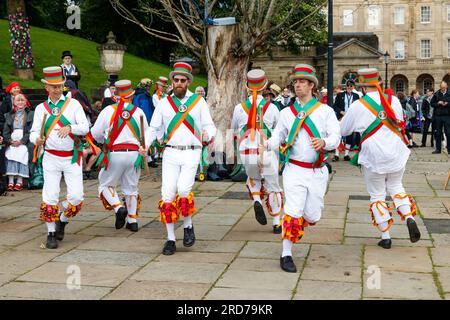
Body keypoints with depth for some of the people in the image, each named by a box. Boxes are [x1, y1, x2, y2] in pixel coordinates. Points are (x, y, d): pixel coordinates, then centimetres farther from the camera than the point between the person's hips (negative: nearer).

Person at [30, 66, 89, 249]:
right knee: (50, 198, -2)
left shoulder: (73, 104, 3)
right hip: (51, 158, 1)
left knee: (76, 197, -6)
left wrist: (70, 128, -26)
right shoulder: (41, 108, 8)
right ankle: (51, 233, 13)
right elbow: (33, 133, 3)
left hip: (72, 158, 0)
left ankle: (62, 220, 23)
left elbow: (85, 127, -7)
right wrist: (37, 140, -20)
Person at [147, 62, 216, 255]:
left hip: (191, 154, -2)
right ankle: (170, 239, 8)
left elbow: (209, 125, 5)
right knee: (167, 195, -3)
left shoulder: (199, 102, 6)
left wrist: (208, 135, -17)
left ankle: (188, 227, 6)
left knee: (184, 189, -20)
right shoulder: (164, 103, 11)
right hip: (170, 153, 2)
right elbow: (154, 128, 16)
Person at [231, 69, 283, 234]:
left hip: (246, 153, 2)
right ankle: (276, 223, 17)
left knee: (253, 178, 29)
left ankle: (256, 200, 1)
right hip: (267, 152, -1)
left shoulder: (239, 108, 0)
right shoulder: (271, 108, -4)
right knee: (272, 187, 12)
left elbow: (234, 130, 14)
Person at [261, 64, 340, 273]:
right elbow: (278, 138, 7)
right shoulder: (286, 113, 9)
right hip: (294, 170, 0)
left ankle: (299, 224, 40)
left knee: (312, 217, 5)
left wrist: (324, 142, -28)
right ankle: (286, 255, 1)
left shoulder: (325, 111, 3)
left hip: (317, 172, 0)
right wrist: (266, 144, -16)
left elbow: (336, 136, -6)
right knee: (292, 214, -9)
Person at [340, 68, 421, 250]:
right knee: (396, 187, 24)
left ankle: (386, 237, 13)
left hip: (373, 159, -3)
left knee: (377, 196, 10)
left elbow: (342, 130, 0)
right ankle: (409, 217, 0)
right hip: (396, 156, 3)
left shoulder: (357, 106, -12)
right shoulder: (394, 100, -1)